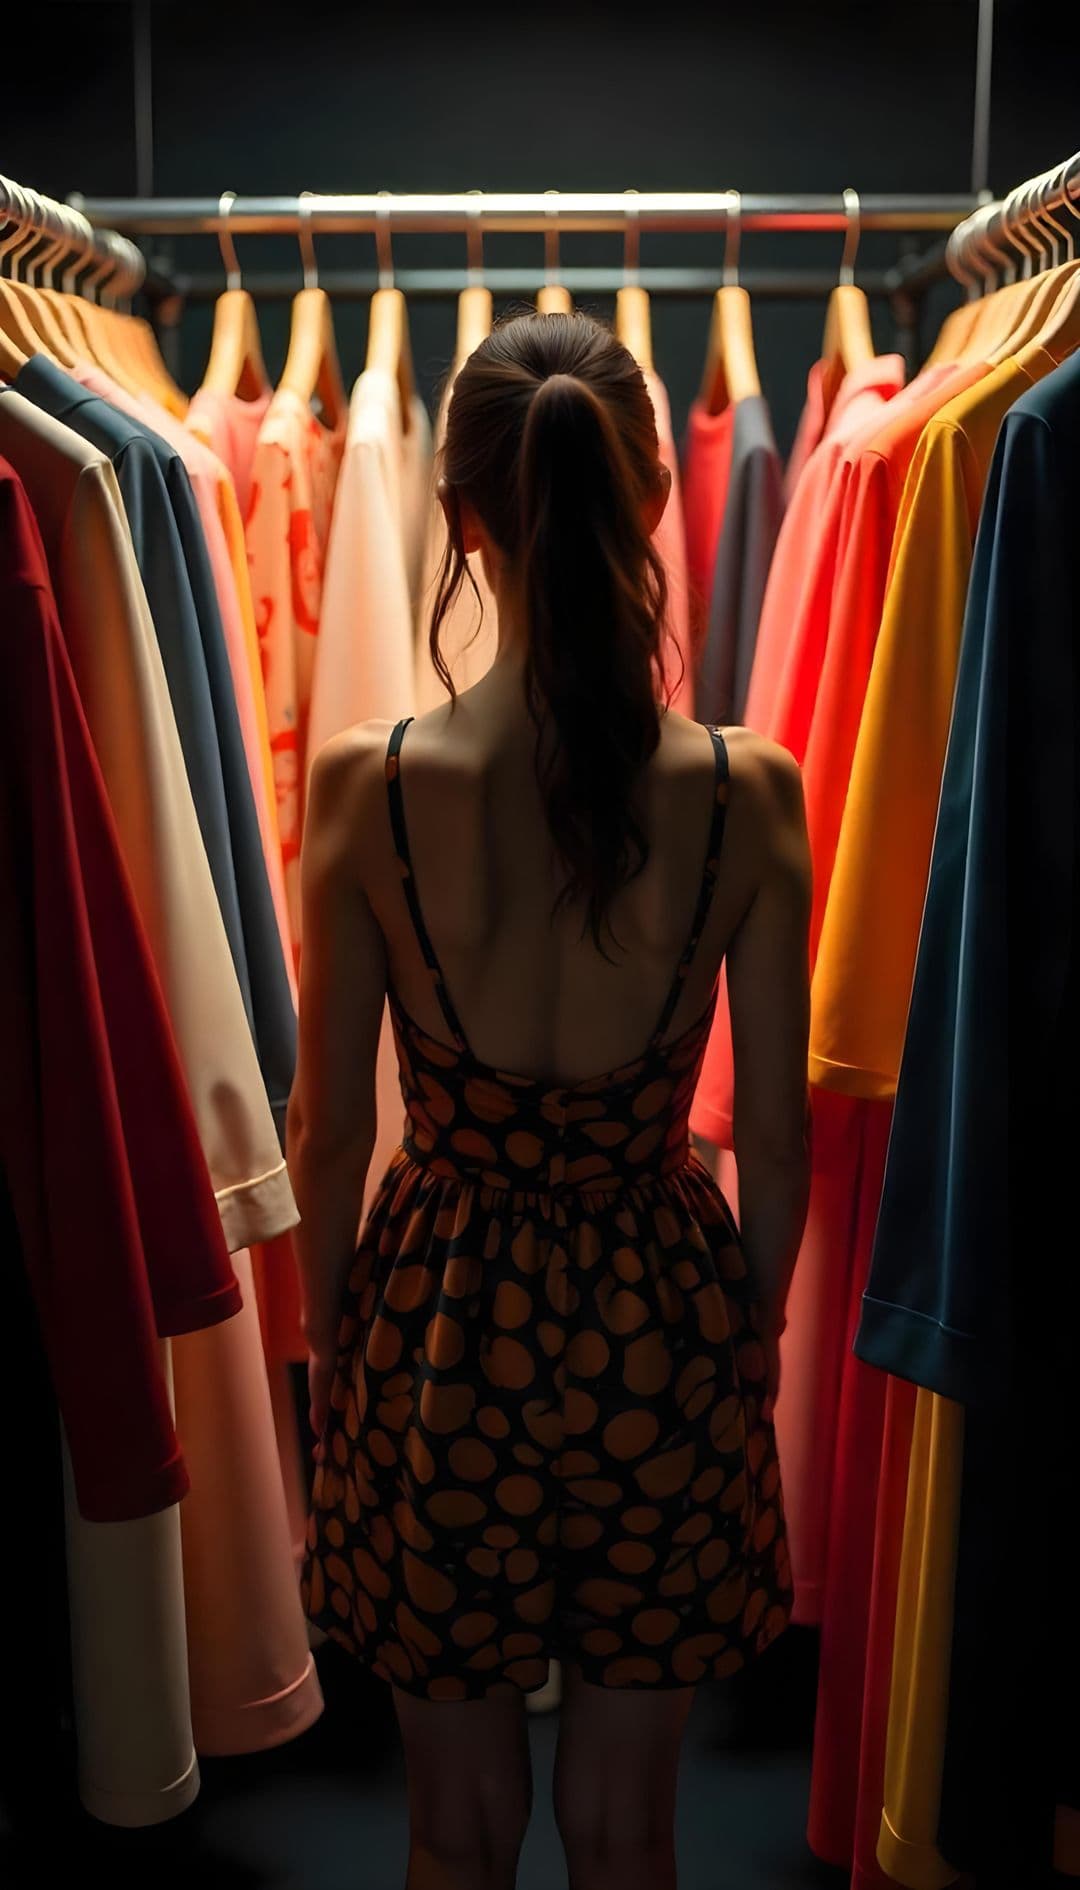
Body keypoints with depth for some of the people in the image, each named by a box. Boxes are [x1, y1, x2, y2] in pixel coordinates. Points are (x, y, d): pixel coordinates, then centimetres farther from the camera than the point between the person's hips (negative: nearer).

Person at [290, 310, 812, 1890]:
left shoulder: (368, 784, -16)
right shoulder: (747, 794, -13)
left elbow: (331, 1125, -7)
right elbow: (777, 1132, -5)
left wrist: (327, 1328, 10)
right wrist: (756, 1330, 12)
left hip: (444, 1323, 0)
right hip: (664, 1328, 1)